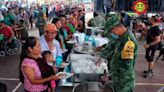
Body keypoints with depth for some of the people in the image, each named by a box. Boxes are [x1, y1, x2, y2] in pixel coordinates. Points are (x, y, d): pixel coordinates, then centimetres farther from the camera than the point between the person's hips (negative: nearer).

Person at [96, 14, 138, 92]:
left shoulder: (129, 41, -28)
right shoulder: (121, 37, 1)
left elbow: (126, 66, -31)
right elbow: (111, 46, 21)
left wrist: (109, 76, -26)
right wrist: (101, 57, 25)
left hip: (124, 82, -8)